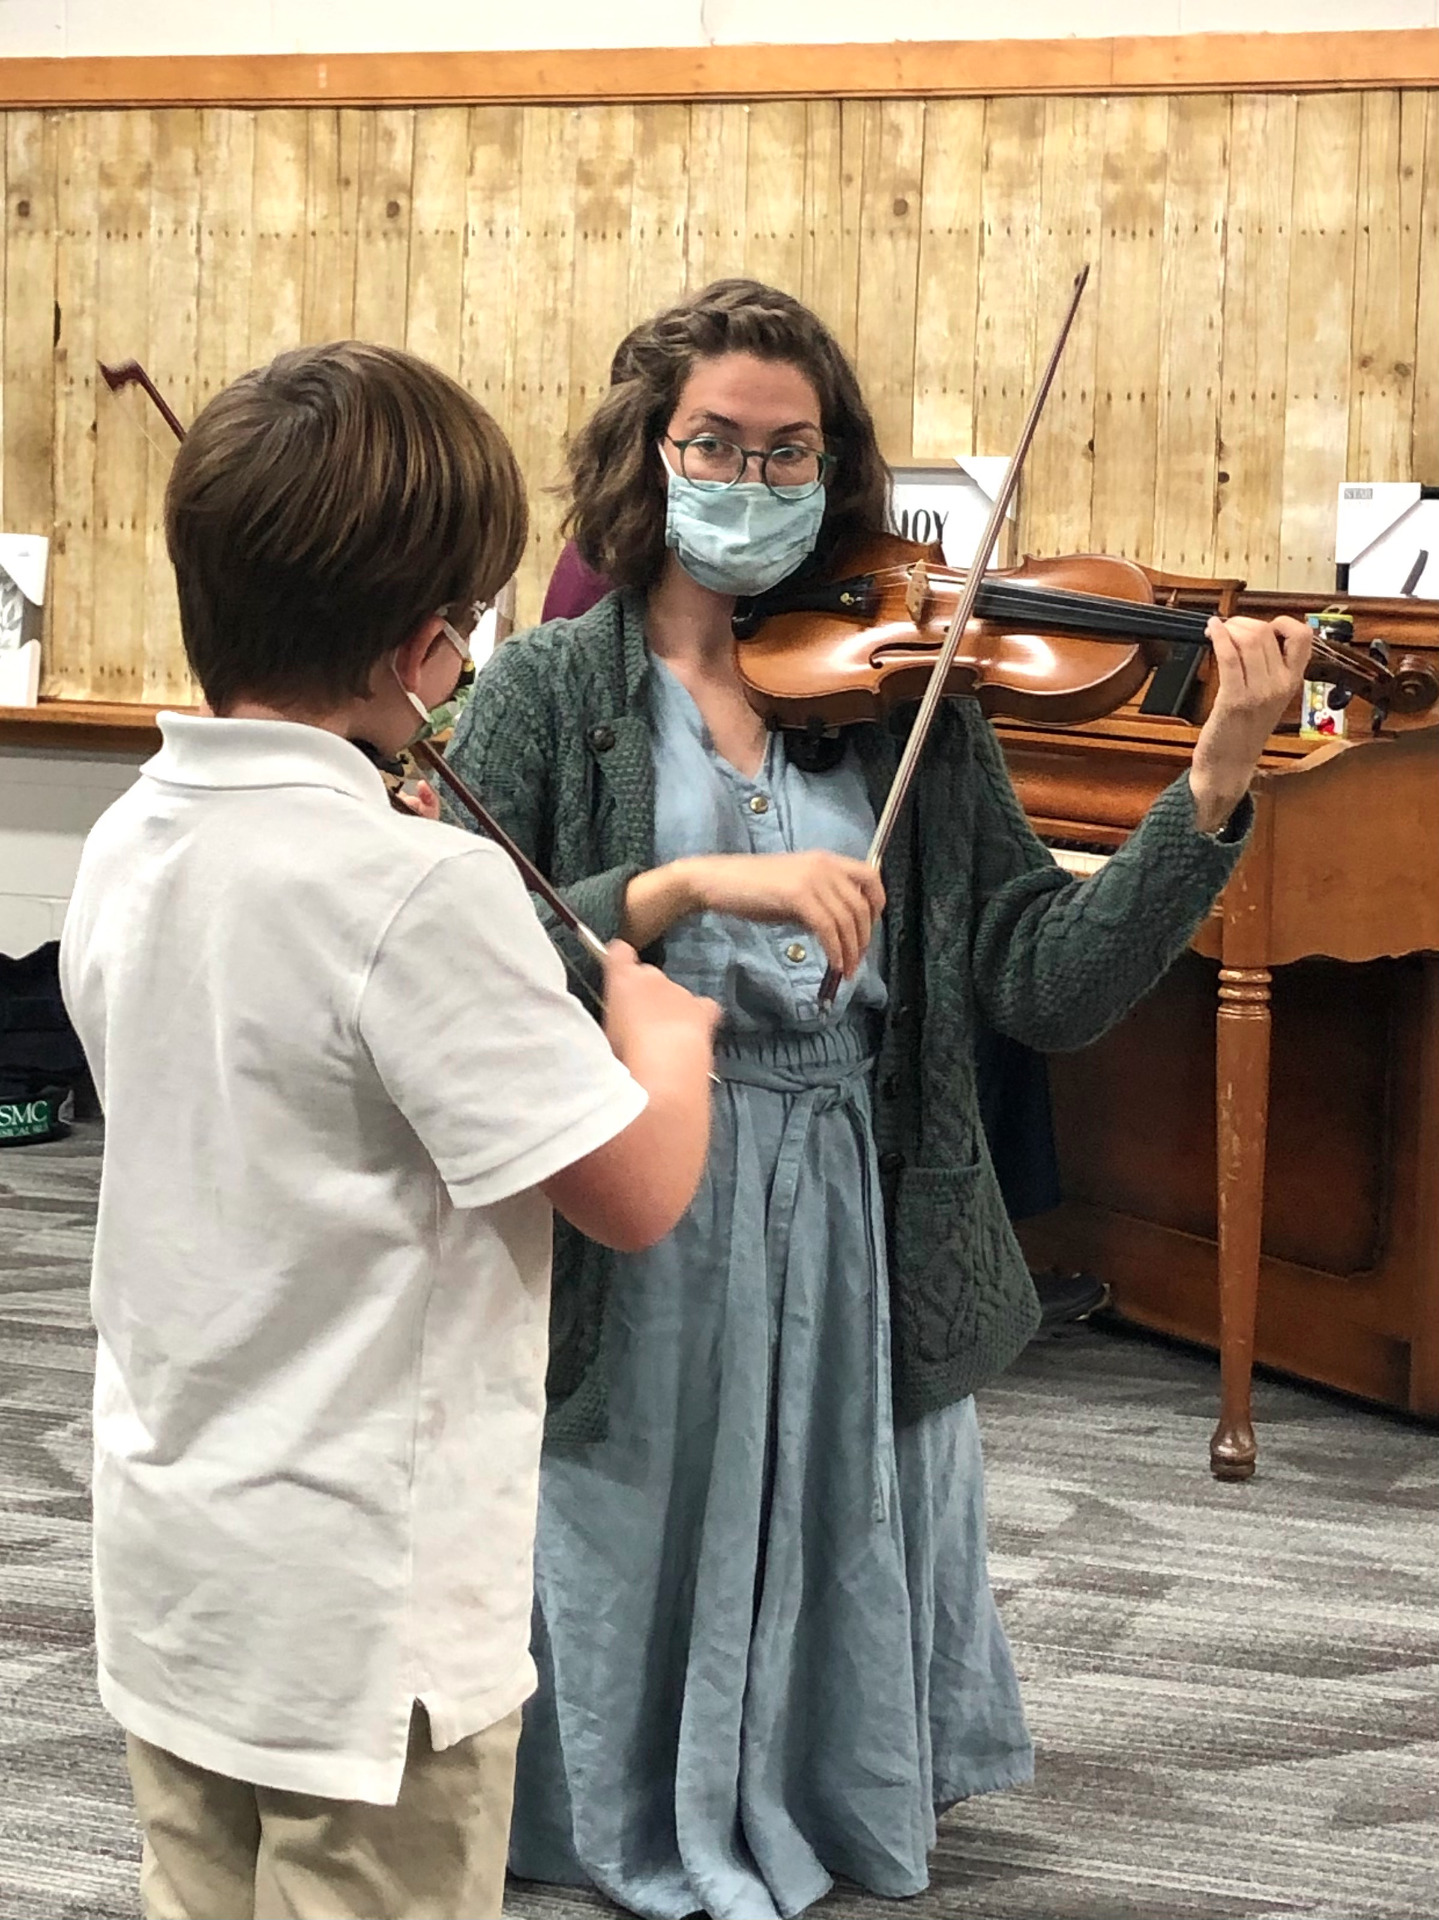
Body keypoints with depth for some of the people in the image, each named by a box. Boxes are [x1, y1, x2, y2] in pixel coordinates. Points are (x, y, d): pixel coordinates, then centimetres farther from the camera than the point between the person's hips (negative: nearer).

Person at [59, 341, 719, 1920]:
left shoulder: (127, 844, 0)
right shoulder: (423, 889, -23)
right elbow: (638, 1194, -20)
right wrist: (667, 1033, 0)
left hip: (168, 1578, 7)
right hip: (366, 1611, -7)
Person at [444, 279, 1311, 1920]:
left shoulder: (905, 696, 4)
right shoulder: (549, 696, -2)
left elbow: (1048, 988, -5)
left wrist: (1216, 782, -15)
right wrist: (692, 883, -26)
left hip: (858, 1231, 2)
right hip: (623, 1243, -2)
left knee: (840, 1587, 14)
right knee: (630, 1601, 11)